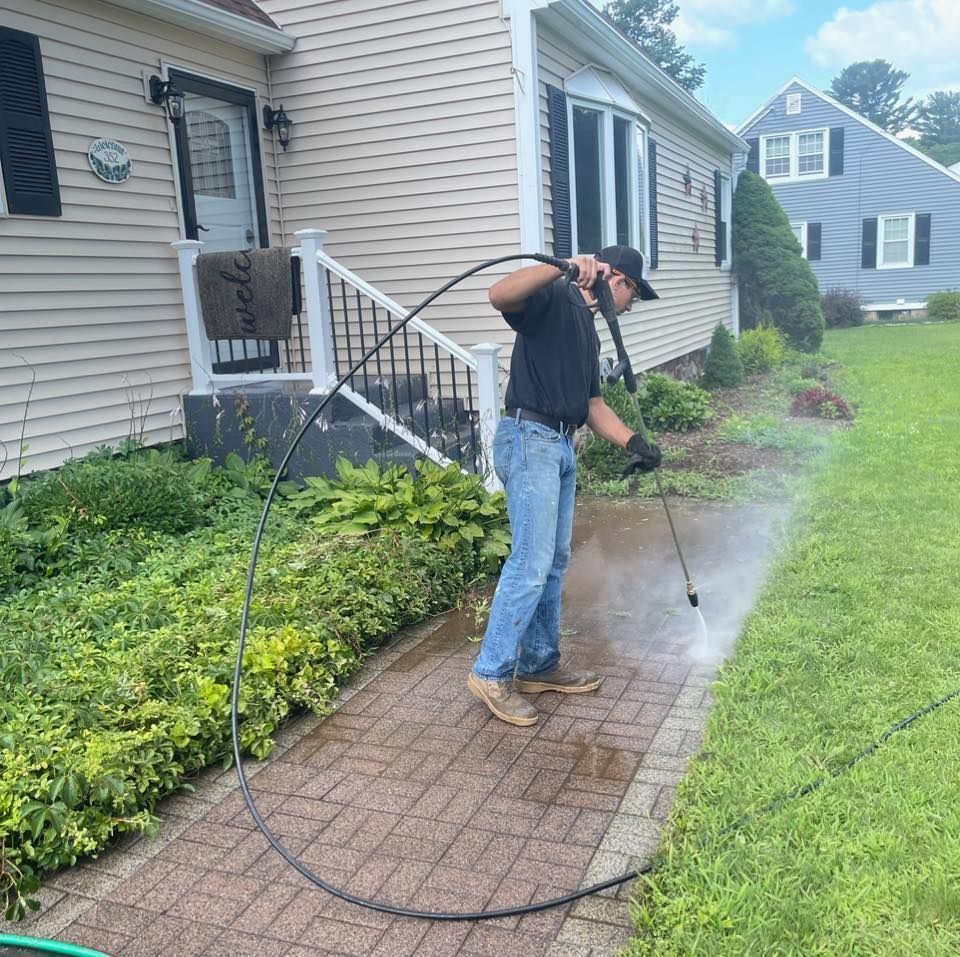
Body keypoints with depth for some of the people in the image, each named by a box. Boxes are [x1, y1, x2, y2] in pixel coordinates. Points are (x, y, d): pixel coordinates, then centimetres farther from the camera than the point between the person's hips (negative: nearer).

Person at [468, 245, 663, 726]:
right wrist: (565, 266, -32)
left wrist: (632, 441, 8)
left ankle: (539, 664, 23)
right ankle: (490, 673, -2)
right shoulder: (556, 298, -5)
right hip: (529, 438, -10)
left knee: (554, 562, 13)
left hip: (562, 446, 10)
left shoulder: (588, 330, 23)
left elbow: (592, 404, 21)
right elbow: (500, 295, -26)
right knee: (532, 563, -11)